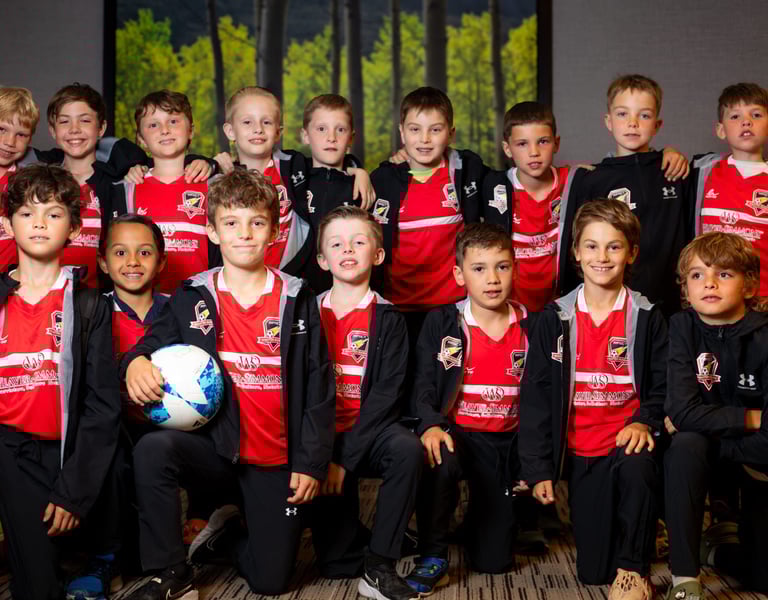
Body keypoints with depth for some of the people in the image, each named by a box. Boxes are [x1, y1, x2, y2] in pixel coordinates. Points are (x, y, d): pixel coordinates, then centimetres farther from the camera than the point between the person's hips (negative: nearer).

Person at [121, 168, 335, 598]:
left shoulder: (297, 300, -1)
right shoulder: (192, 298, 2)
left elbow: (319, 386, -2)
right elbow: (155, 342, 7)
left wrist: (312, 462, -7)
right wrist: (136, 361, -19)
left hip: (277, 458, 0)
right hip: (214, 445, 0)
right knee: (153, 448, -33)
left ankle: (228, 534, 34)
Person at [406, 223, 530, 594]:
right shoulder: (441, 323, -3)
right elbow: (423, 389, -6)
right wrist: (431, 425, -27)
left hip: (507, 441, 2)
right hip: (456, 432, -2)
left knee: (493, 561, 0)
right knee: (440, 461, -40)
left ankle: (479, 515, 36)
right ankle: (433, 559, -17)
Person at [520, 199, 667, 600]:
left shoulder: (647, 317, 0)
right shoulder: (555, 319, 1)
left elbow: (663, 385, 2)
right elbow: (536, 396, 2)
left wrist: (644, 421, -20)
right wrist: (539, 469, -3)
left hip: (628, 439, -1)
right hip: (581, 450, 1)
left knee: (635, 471, -39)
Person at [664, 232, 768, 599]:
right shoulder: (683, 327, -14)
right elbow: (681, 410, -25)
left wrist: (697, 425, -22)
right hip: (703, 446, 1)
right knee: (685, 444, -34)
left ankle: (718, 553, 28)